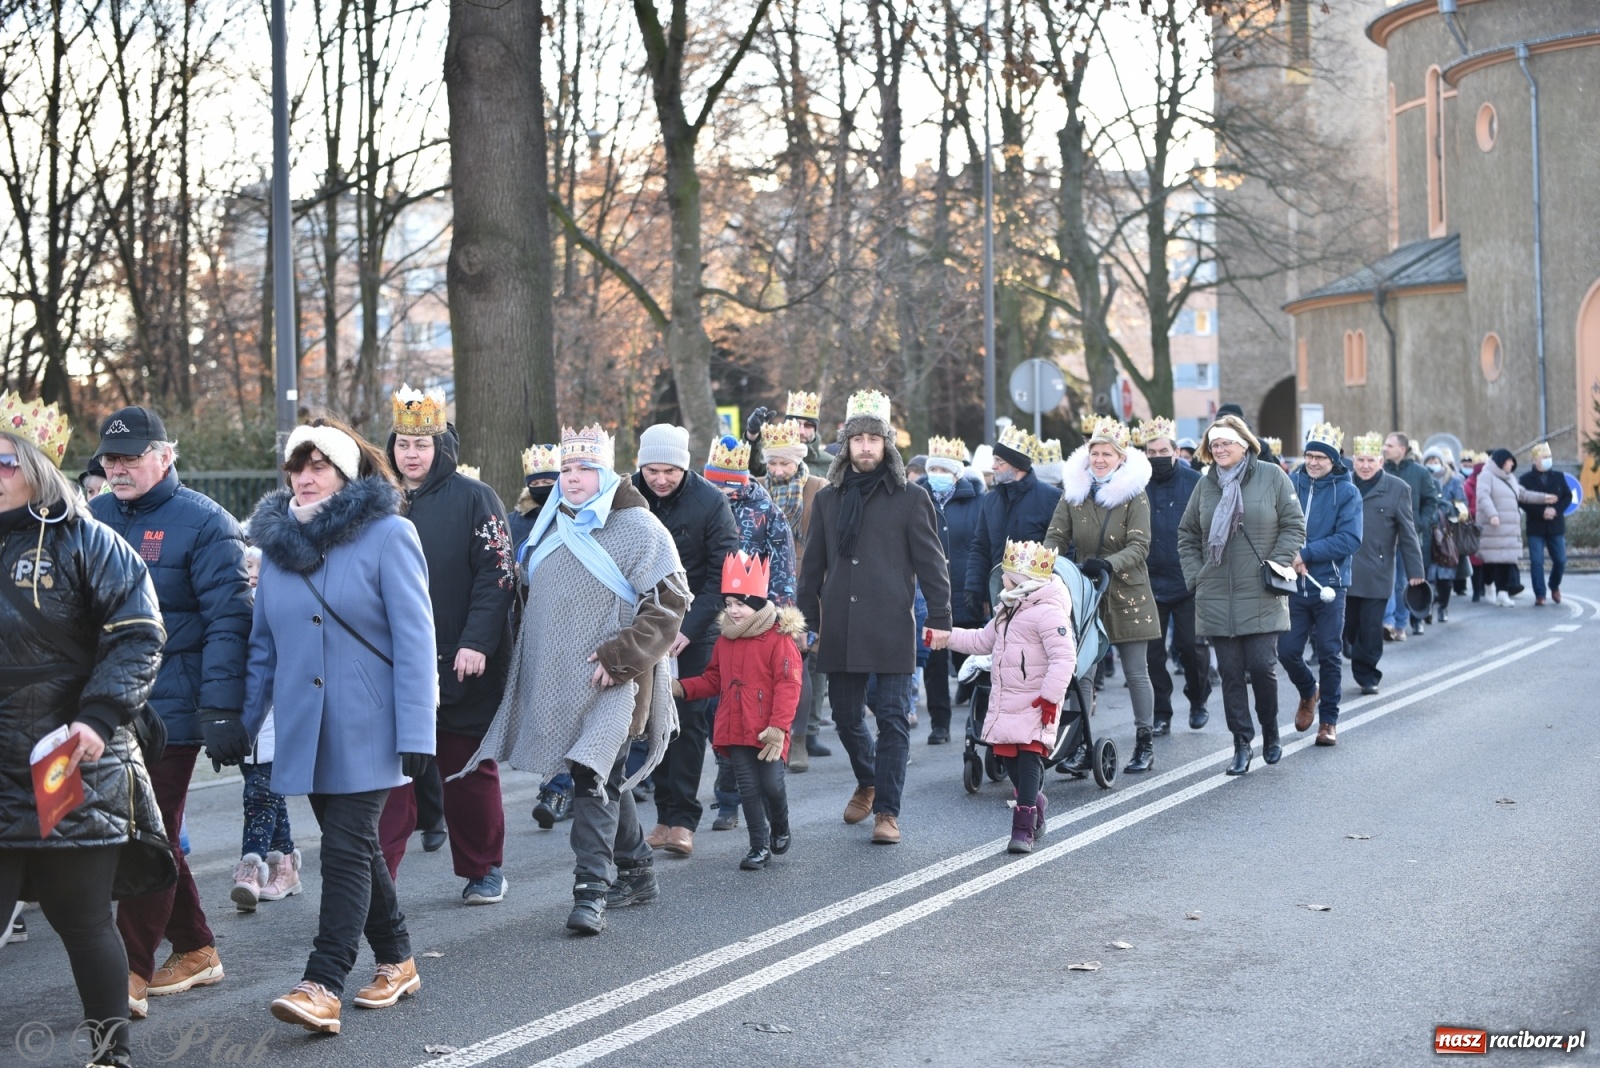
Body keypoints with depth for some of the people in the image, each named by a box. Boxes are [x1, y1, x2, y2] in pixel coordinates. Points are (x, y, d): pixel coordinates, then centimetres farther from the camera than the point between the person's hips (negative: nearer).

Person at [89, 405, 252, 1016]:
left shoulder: (203, 523, -7)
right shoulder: (95, 519, 10)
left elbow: (227, 621, -12)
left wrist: (220, 709, -20)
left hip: (171, 708, -6)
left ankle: (131, 971, -2)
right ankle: (195, 951, 25)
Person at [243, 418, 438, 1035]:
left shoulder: (387, 535, -8)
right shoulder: (276, 542, 9)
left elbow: (414, 638, -11)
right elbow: (263, 642, 15)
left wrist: (416, 731, -17)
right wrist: (243, 723, 10)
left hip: (366, 729, -6)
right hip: (304, 726, 6)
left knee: (347, 849, -9)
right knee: (355, 845, 13)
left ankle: (324, 985, -11)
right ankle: (396, 961, 26)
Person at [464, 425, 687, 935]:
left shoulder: (637, 527, -7)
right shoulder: (550, 525, 14)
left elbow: (669, 603, -11)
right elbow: (534, 594, 29)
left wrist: (619, 656, -17)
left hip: (610, 682, -7)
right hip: (557, 680, 7)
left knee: (593, 777, -15)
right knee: (606, 777, 14)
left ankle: (591, 890, -16)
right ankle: (636, 872, 27)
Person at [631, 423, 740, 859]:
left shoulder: (710, 502, -10)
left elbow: (723, 573, -10)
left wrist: (689, 627, -17)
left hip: (695, 629, -3)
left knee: (688, 719, -4)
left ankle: (680, 820, -1)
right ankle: (670, 814, 13)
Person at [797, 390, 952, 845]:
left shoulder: (910, 499, 1)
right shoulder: (829, 498, 13)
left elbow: (931, 561, 0)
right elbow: (813, 565, 17)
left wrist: (940, 618, -6)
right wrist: (807, 619, 13)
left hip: (891, 628, -4)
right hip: (840, 631, 4)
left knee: (892, 719, -4)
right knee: (846, 717, 11)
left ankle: (886, 811, 1)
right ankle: (867, 783, 36)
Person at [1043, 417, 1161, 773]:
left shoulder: (1134, 495, -7)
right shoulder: (1073, 493, 3)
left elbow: (1139, 546, -14)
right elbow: (1056, 536, 3)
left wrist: (1108, 564, -30)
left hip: (1127, 594, -3)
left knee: (1136, 672, 2)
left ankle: (1145, 745, 11)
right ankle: (1084, 745, 8)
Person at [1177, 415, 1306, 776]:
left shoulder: (1272, 476, 0)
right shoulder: (1206, 485, 10)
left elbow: (1294, 526, 0)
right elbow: (1187, 534, 17)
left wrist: (1275, 566, -9)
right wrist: (1195, 575, 6)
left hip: (1261, 597, -3)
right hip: (1216, 599, 3)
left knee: (1262, 667, -6)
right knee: (1230, 673, 3)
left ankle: (1270, 733, 17)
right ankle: (1242, 743, 10)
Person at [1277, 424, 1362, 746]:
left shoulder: (1346, 492, -6)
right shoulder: (1291, 484, 1)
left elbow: (1350, 539, -14)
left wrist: (1306, 554, -20)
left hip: (1329, 586, -2)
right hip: (1293, 585, 2)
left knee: (1329, 655, 5)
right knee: (1287, 651, 2)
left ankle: (1329, 719, 18)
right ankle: (1308, 692, 33)